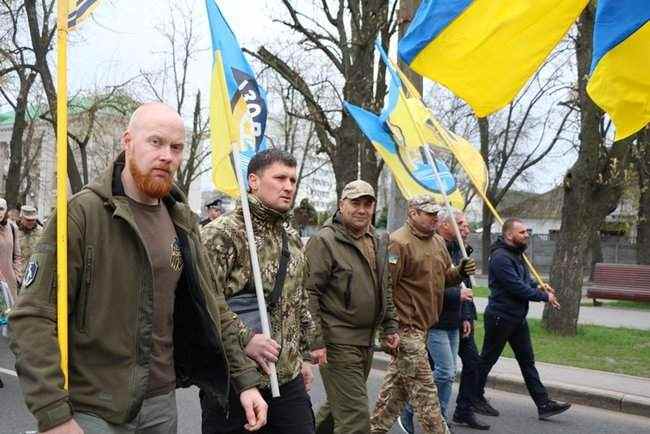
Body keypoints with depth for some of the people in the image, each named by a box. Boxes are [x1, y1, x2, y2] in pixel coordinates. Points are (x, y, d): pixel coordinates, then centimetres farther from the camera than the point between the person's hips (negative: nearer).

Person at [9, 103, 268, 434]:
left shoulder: (182, 222, 4)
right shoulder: (82, 212, -14)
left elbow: (212, 308, 8)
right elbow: (33, 318, -17)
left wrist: (246, 379, 2)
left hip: (162, 402, 6)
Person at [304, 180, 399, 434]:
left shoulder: (378, 242, 13)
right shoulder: (324, 241, -12)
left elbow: (385, 289, 23)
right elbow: (308, 293, -16)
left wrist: (390, 326, 18)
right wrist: (315, 341, -19)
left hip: (366, 341, 8)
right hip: (337, 343, -8)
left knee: (338, 406, 21)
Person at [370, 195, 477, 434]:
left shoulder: (438, 241, 13)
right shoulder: (398, 243, -17)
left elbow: (444, 276, 22)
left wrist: (460, 272, 0)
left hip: (422, 325, 10)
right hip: (406, 327, -9)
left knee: (397, 384, 18)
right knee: (423, 389, -1)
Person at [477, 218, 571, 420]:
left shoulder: (517, 254, 11)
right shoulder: (500, 257, -22)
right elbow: (518, 288, -24)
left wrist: (538, 286, 3)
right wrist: (545, 297, -14)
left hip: (517, 318, 9)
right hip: (500, 318, -9)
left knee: (527, 361, 10)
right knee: (487, 359, 7)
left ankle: (543, 404, 13)